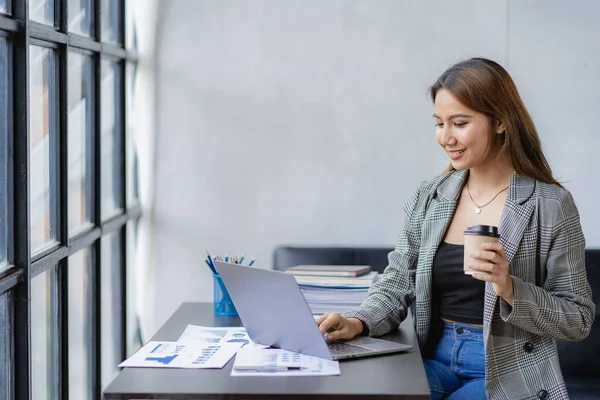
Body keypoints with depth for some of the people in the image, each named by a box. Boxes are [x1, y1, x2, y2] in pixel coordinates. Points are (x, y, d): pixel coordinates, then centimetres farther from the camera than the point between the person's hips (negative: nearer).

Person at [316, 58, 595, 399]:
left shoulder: (549, 205, -7)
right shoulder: (428, 198, 5)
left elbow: (579, 320, -5)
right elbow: (397, 286, 8)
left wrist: (510, 290, -21)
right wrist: (358, 323, -12)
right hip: (434, 359, 4)